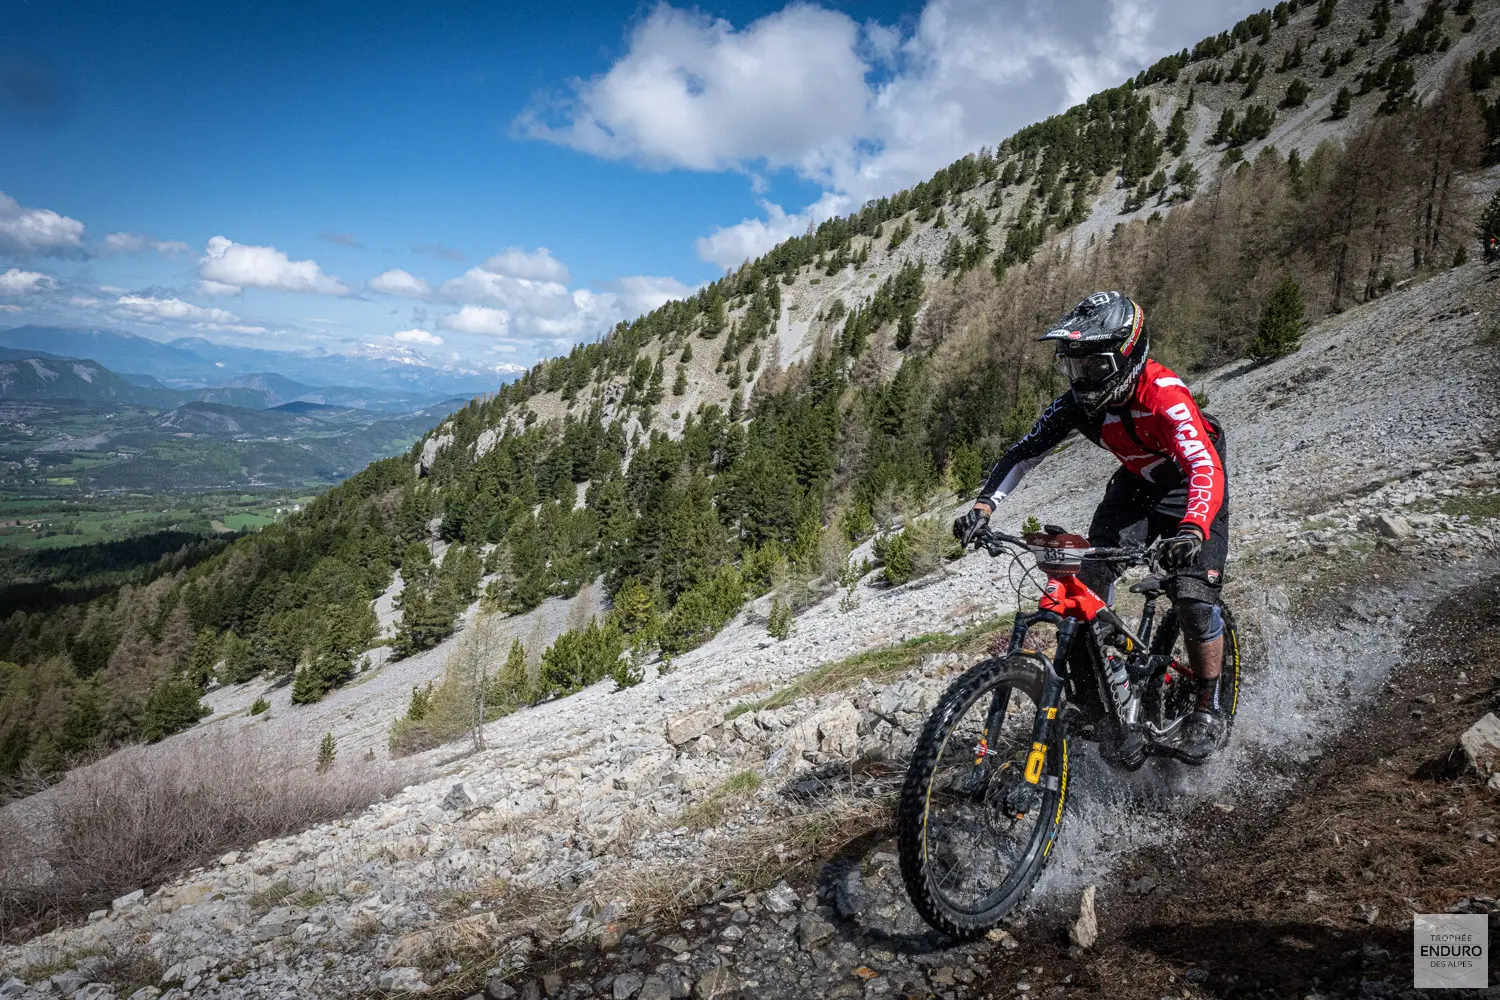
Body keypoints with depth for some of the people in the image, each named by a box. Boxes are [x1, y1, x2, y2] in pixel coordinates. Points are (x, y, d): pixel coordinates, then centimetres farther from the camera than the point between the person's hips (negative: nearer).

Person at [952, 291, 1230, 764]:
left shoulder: (1164, 395, -34)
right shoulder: (1079, 401, -17)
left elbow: (1207, 469, -44)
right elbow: (1025, 451, -14)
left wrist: (1192, 530, -63)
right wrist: (984, 505, -30)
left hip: (1192, 494, -5)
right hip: (1137, 486, 5)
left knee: (1194, 597, -18)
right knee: (1091, 579, -16)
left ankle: (1209, 708, 4)